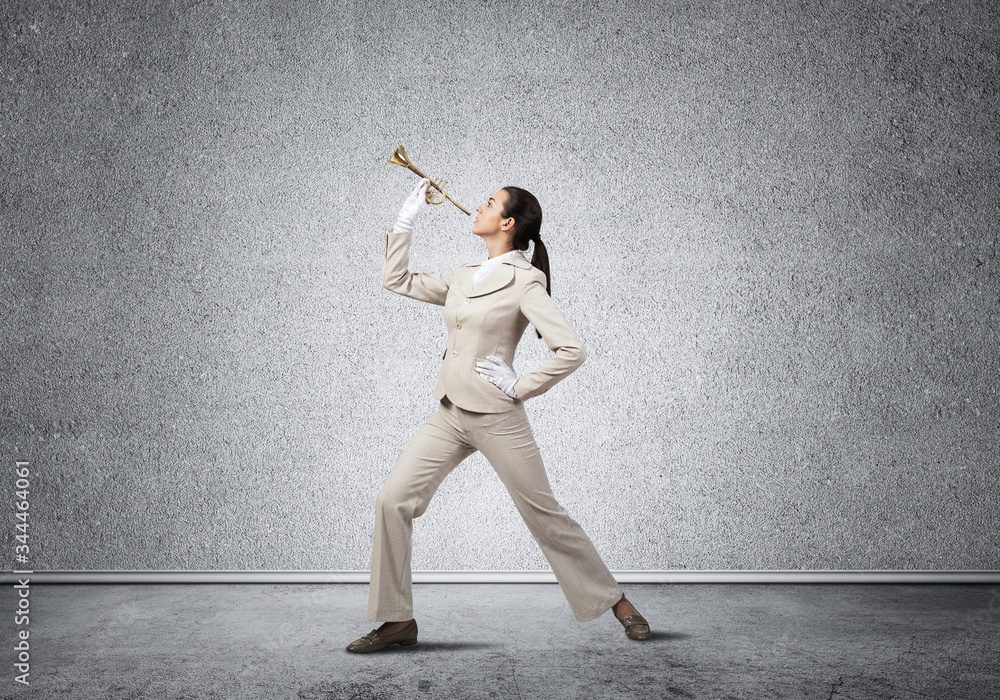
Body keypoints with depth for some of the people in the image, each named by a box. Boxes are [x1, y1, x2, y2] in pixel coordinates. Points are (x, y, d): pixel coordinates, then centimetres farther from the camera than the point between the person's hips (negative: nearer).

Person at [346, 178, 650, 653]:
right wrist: (407, 220, 18)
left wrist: (519, 387, -10)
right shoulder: (463, 277, 13)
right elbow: (397, 280, 21)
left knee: (544, 516, 3)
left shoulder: (523, 281, -9)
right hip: (448, 416, 7)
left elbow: (571, 351, -17)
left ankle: (614, 601, 22)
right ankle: (397, 620, 7)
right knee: (393, 500, -4)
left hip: (496, 419, -7)